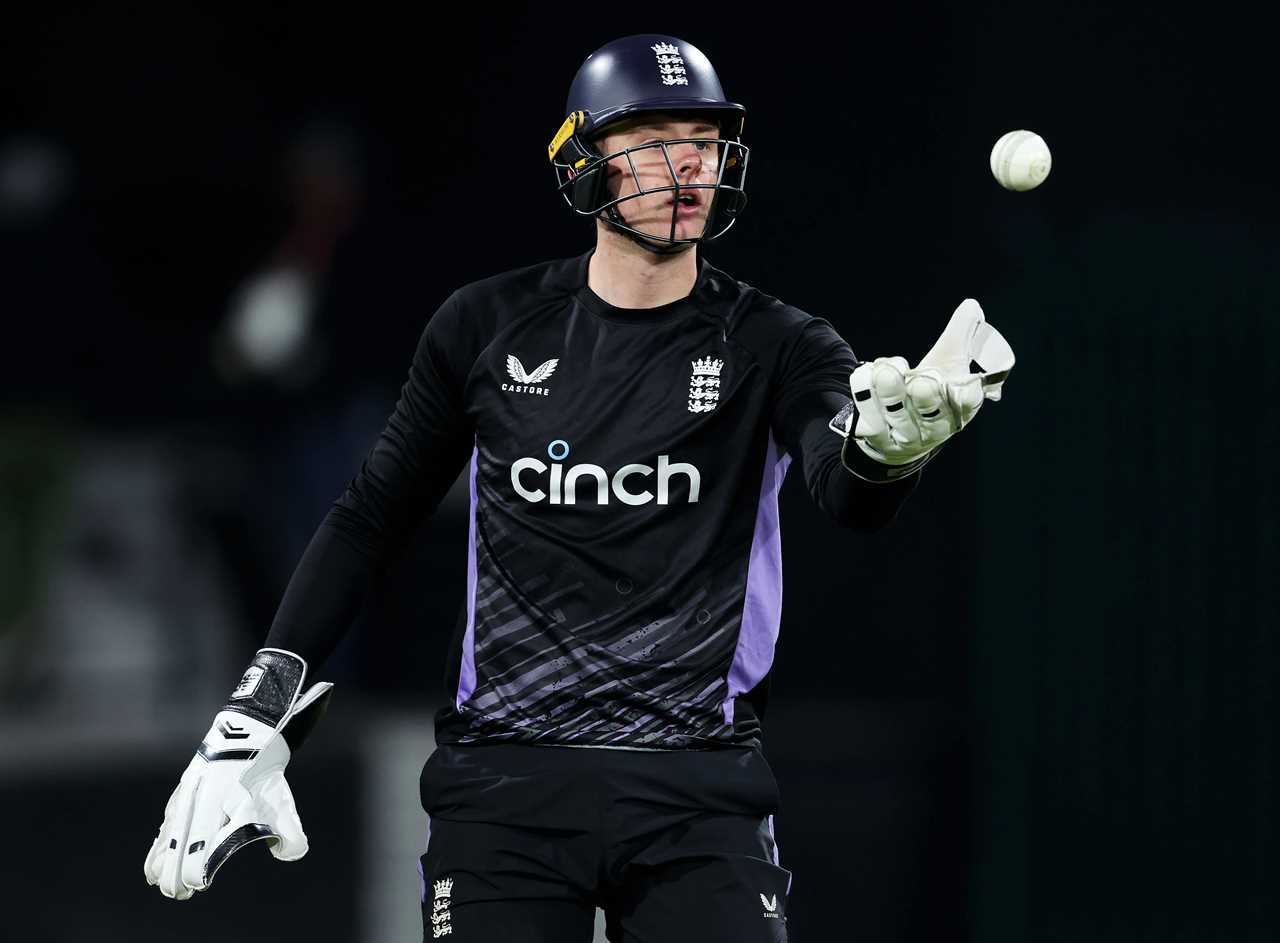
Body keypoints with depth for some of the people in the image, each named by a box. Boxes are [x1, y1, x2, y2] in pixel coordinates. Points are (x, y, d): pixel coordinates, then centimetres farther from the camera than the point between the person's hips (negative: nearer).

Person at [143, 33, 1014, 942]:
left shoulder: (772, 344, -1)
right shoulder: (488, 327, 4)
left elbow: (851, 493, -21)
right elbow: (369, 520, 13)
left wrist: (888, 435, -46)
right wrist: (255, 724, 6)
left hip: (696, 790, -1)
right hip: (504, 785, 1)